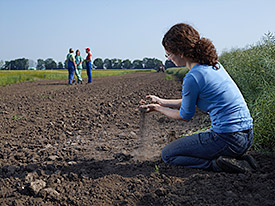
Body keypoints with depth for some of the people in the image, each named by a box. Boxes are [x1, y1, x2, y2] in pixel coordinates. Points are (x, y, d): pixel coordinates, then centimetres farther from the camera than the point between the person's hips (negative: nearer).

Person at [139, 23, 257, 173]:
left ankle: (217, 165, -8)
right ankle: (239, 159, 13)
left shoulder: (192, 78, -18)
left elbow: (185, 116, -2)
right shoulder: (213, 64, 9)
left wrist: (157, 108, 13)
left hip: (227, 138, -9)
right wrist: (161, 102, 25)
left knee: (167, 154, 6)